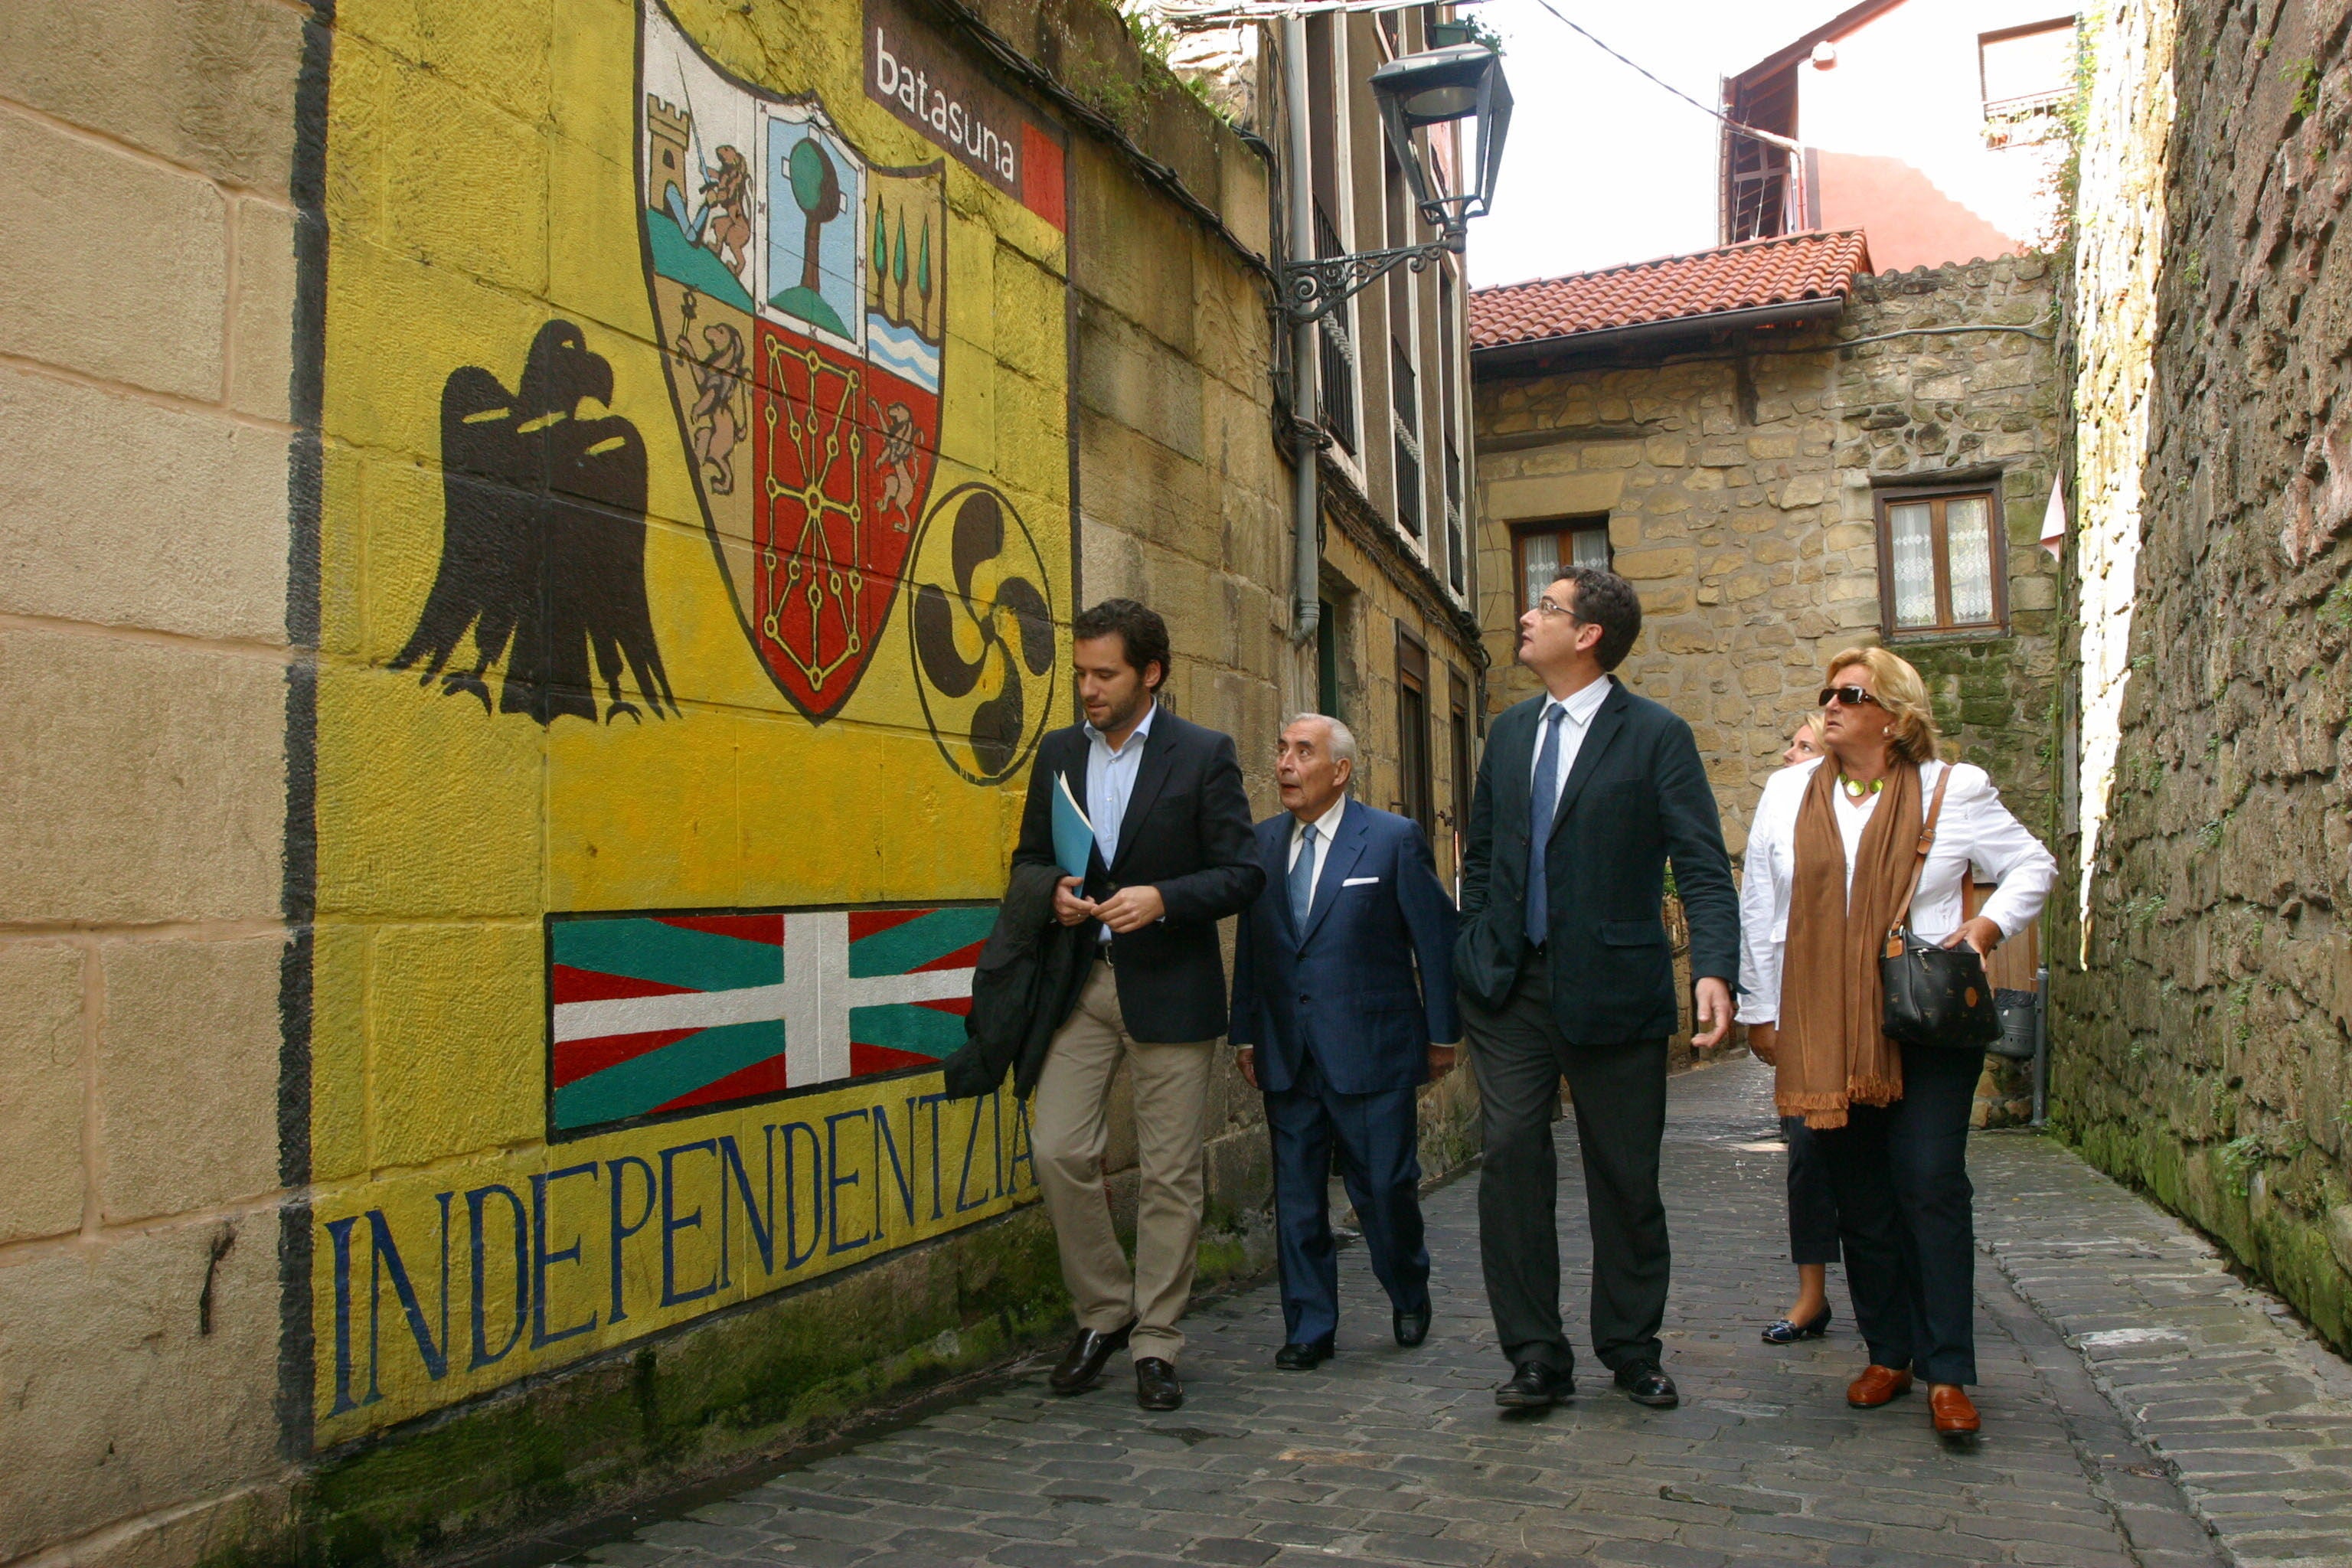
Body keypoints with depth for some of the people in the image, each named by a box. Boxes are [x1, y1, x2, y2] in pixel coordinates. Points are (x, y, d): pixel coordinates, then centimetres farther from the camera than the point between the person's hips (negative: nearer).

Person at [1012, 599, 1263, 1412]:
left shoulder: (1204, 755, -3)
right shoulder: (1059, 752, 9)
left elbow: (1242, 872, -5)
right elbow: (1030, 857, 17)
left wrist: (1161, 899, -20)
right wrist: (1053, 894, -6)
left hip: (1170, 987, -3)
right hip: (1080, 982, 4)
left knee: (1169, 1174, 2)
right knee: (1058, 1150, -3)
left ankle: (1155, 1344, 16)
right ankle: (1103, 1311, 19)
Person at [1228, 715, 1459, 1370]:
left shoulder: (1395, 839, -4)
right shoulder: (1262, 842, 8)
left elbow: (1435, 938, -1)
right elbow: (1249, 945, 12)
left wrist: (1441, 1034, 0)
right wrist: (1245, 1032, 9)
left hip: (1371, 1052, -3)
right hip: (1287, 1057, 4)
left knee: (1385, 1188, 4)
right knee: (1296, 1196, 8)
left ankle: (1409, 1298, 32)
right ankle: (1308, 1328, 21)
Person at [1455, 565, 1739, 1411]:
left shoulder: (1656, 735, -5)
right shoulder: (1511, 731, 11)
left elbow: (1703, 867, -11)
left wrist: (1714, 969, -24)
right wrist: (1473, 951, 8)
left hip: (1613, 990, -3)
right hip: (1510, 990, 4)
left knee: (1625, 1179, 8)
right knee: (1511, 1159, -2)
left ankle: (1632, 1352, 27)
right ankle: (1536, 1356, 11)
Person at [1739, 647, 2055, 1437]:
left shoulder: (1953, 791, 2)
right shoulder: (1787, 793, 9)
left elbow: (2033, 866, 12)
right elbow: (1760, 911, 12)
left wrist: (1988, 925, -7)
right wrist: (1759, 1009, 10)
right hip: (1822, 1030, 3)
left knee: (1932, 1186, -7)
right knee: (1860, 1197, 7)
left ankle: (1947, 1373, 1)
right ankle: (1888, 1355, 20)